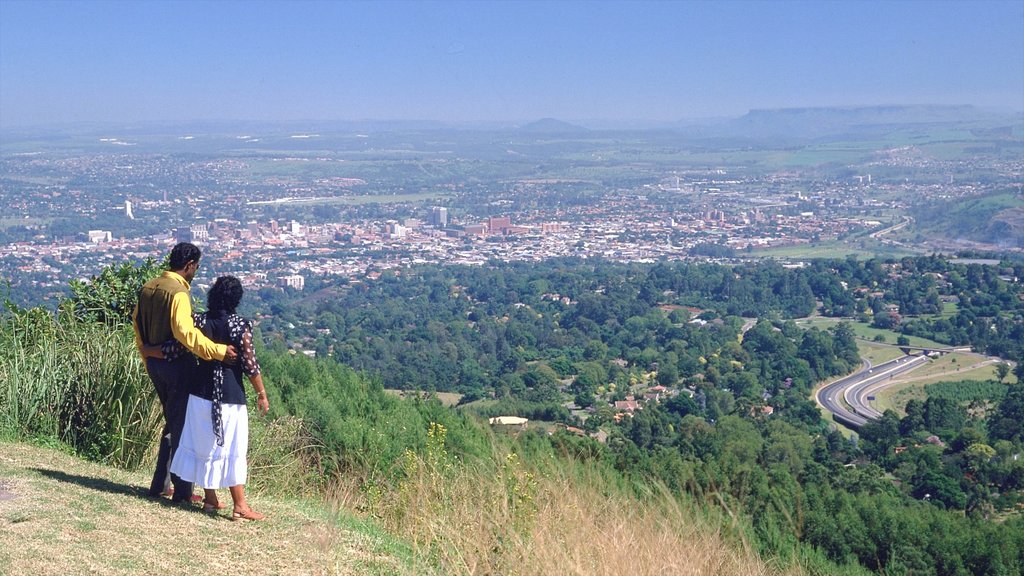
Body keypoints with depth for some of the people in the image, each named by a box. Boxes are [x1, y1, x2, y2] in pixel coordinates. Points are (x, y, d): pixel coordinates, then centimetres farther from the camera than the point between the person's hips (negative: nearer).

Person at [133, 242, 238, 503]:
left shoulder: (148, 287, 9)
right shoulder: (178, 292, -20)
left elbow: (137, 323, 17)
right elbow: (185, 332, -32)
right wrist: (218, 351, -35)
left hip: (154, 363, 9)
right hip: (176, 366, -9)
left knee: (171, 422, 20)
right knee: (181, 425, 1)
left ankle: (160, 484, 24)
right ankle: (181, 491, 7)